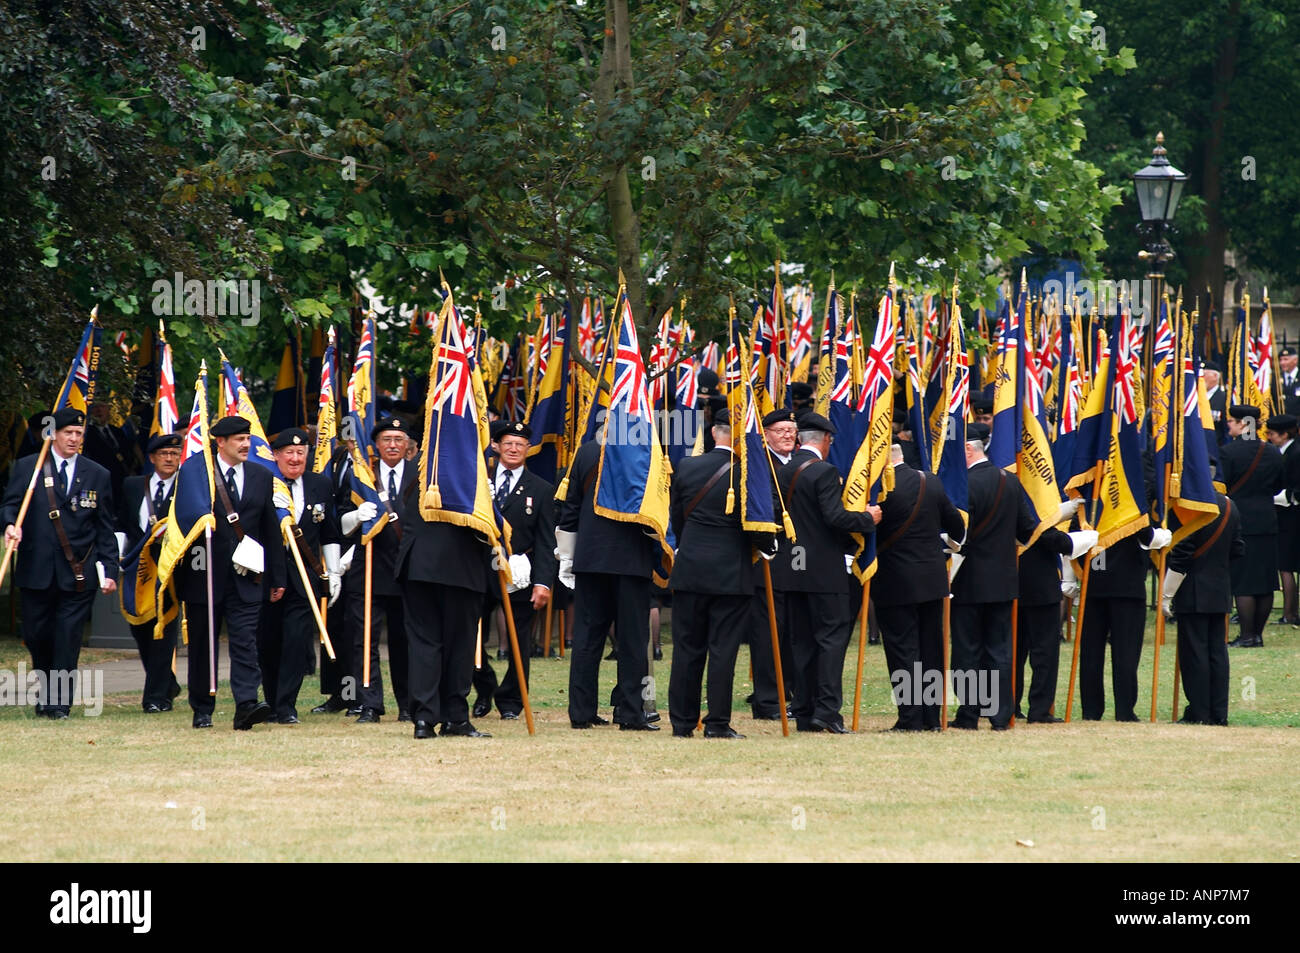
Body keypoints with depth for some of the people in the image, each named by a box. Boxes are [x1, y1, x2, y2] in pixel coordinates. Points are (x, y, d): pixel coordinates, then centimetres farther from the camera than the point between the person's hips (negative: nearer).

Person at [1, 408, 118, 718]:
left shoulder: (97, 476, 9)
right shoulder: (27, 468, 6)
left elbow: (106, 529, 10)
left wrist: (108, 570, 3)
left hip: (78, 573, 0)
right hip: (37, 572, 0)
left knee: (68, 637, -4)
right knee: (36, 635, 5)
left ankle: (59, 703, 1)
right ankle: (47, 692, 26)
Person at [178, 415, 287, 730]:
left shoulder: (261, 477, 11)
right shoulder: (195, 471, -1)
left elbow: (271, 530, 13)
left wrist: (277, 577, 12)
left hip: (245, 576, 2)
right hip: (205, 573, -2)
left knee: (245, 640, -10)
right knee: (202, 645, 7)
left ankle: (246, 706, -19)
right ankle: (202, 710, 17)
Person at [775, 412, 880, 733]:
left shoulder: (782, 473, 9)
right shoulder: (824, 472, -12)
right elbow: (835, 517, -20)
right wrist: (868, 518, -6)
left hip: (792, 570, 7)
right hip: (824, 570, -7)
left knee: (801, 642, 9)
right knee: (832, 636, -3)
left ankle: (804, 713, 9)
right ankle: (826, 709, -12)